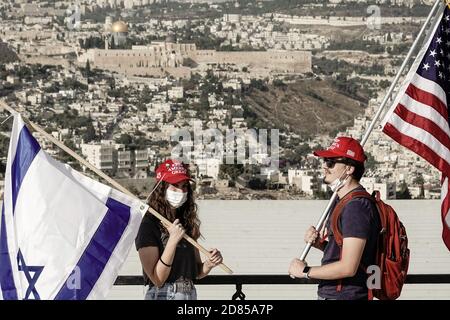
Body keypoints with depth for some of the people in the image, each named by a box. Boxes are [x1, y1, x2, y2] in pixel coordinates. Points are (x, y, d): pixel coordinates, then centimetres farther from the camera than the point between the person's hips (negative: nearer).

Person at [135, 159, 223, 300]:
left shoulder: (187, 223, 6)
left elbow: (197, 272, 13)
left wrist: (209, 263, -7)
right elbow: (157, 279, -16)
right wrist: (172, 241, -21)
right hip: (163, 295, -5)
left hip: (190, 294, 6)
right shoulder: (149, 225, -12)